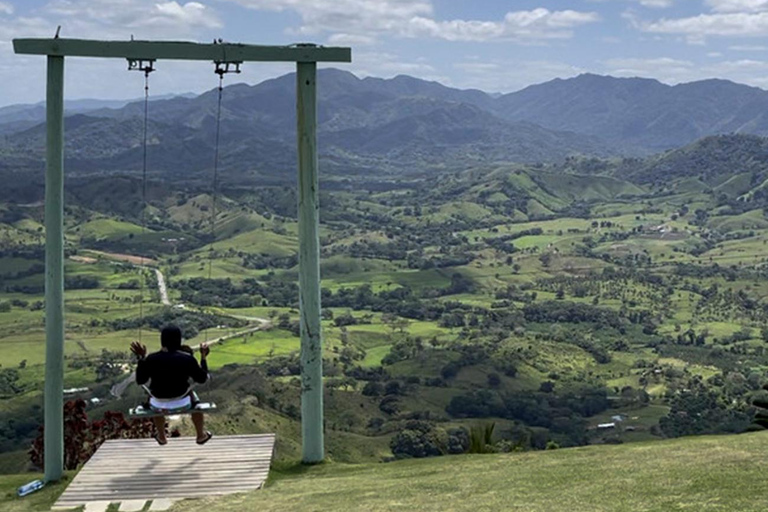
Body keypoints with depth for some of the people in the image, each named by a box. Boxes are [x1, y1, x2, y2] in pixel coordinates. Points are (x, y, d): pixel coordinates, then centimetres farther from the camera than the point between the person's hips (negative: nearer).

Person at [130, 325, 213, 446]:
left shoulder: (151, 359, -15)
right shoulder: (187, 359, -18)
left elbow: (140, 381, -1)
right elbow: (202, 379, -5)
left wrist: (141, 358, 4)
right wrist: (203, 357, 5)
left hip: (158, 406, 1)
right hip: (182, 404, -1)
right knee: (193, 397, 34)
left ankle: (161, 437, 53)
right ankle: (201, 435, 47)